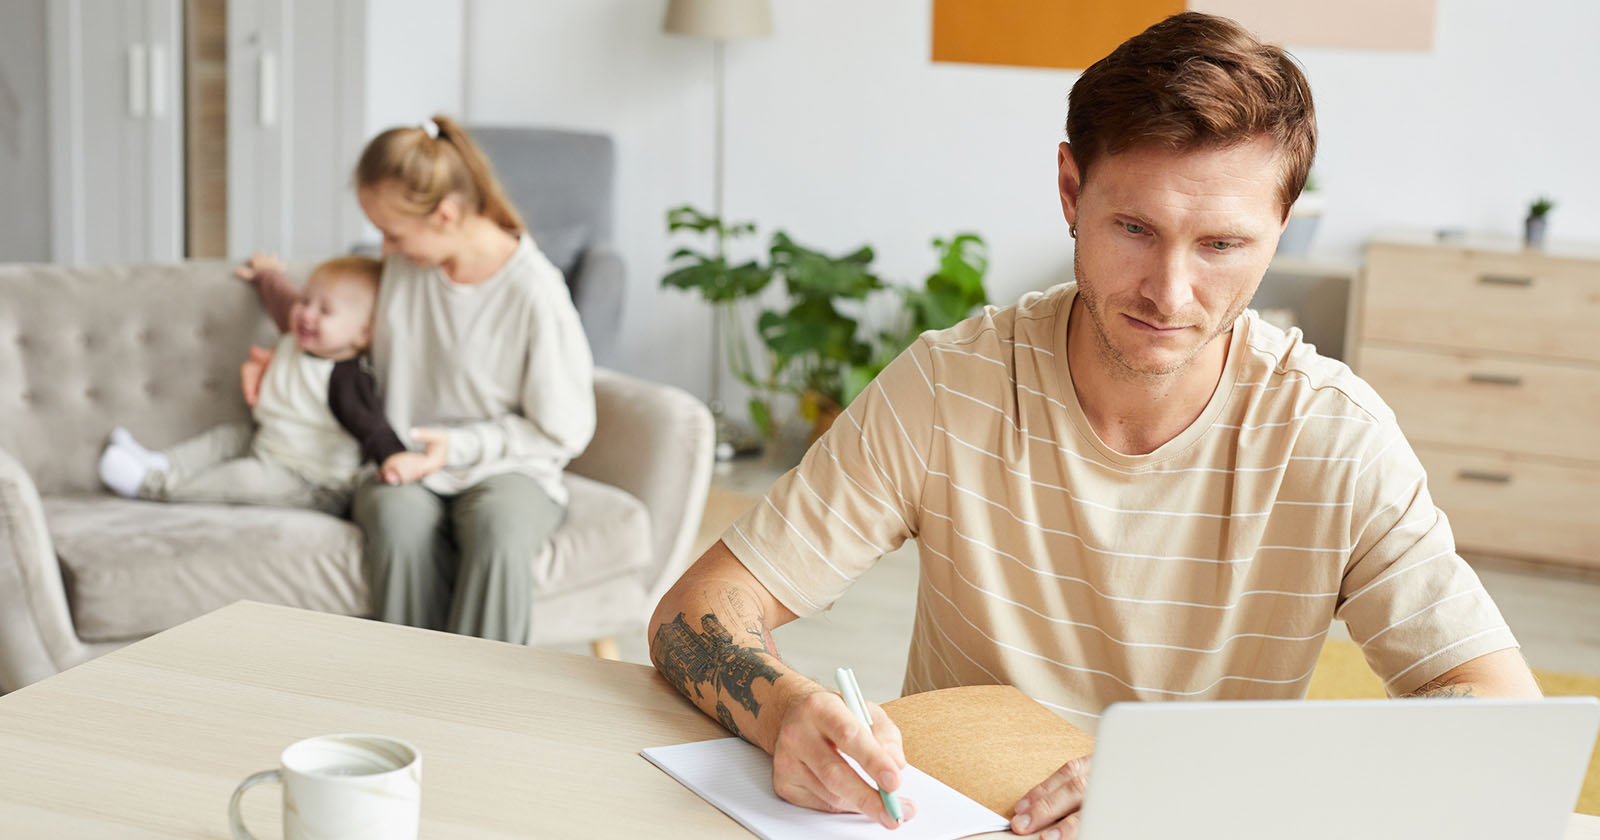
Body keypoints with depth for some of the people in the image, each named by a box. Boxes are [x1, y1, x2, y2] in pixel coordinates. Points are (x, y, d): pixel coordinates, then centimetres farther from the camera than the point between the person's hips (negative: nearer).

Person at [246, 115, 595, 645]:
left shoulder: (535, 294, -16)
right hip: (404, 467, 4)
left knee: (499, 529, -39)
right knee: (400, 520, -34)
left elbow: (563, 432, -8)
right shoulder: (403, 263, 2)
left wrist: (457, 445, -14)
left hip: (506, 468, -3)